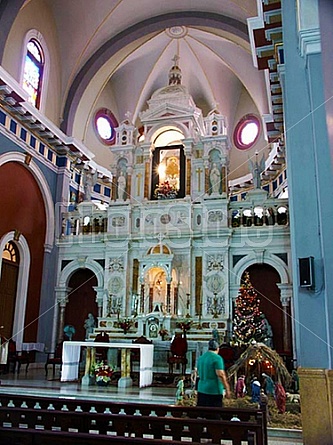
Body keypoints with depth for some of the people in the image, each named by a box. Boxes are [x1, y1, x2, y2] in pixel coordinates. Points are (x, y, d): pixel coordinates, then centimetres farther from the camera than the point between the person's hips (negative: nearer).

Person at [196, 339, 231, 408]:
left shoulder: (201, 358, 12)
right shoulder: (217, 358, -11)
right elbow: (221, 375, -17)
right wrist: (227, 389, -12)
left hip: (201, 390, 7)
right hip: (214, 391, -7)